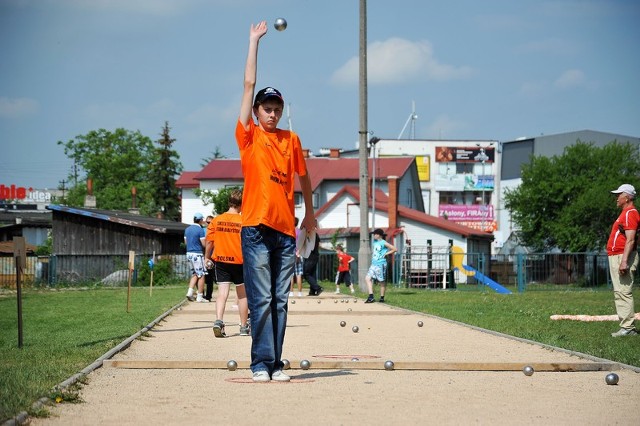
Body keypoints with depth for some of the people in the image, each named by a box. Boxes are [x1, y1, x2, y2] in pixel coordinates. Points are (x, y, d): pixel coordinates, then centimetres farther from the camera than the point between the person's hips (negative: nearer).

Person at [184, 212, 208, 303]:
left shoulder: (187, 229, 10)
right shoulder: (200, 230, -13)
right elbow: (204, 244, -13)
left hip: (189, 253, 7)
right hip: (197, 254, -7)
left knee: (194, 274, 17)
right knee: (201, 275, 0)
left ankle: (190, 292, 2)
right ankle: (199, 297, 0)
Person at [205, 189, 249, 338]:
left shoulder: (216, 221, -1)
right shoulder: (244, 221, -8)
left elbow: (209, 242, 2)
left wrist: (207, 258, 15)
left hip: (220, 260, 2)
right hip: (240, 261, -2)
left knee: (222, 292, -1)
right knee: (242, 294, 11)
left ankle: (219, 321, -23)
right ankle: (244, 326, 19)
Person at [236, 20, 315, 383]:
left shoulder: (291, 140, 12)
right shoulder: (249, 136, 3)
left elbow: (303, 176, 24)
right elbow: (249, 85, 1)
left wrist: (309, 212, 27)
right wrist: (255, 41, 3)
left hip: (286, 229, 3)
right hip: (256, 228, -3)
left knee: (280, 301, 5)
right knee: (261, 301, -5)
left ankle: (276, 363, 9)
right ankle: (261, 363, -1)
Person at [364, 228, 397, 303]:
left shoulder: (383, 243, -10)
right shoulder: (375, 242, 13)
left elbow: (394, 249, -13)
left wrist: (386, 254, -12)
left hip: (380, 264, -8)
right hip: (373, 264, 8)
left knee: (381, 281, 1)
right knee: (368, 278, -4)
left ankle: (382, 297, 10)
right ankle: (371, 297, -7)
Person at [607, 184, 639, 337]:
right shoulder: (625, 213, 20)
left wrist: (624, 261, -29)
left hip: (623, 256, -11)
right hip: (615, 257, 11)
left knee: (624, 293, -14)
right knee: (619, 293, 12)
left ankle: (628, 328, -16)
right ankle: (626, 327, 15)